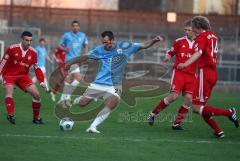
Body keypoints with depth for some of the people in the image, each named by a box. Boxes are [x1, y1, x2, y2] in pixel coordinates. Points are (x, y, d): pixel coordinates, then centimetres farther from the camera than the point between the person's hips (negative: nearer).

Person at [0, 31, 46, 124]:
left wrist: (41, 81, -3)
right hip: (10, 75, -3)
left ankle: (36, 118, 8)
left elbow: (37, 68, 3)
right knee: (9, 92, -30)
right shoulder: (12, 49, -16)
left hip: (23, 76, 3)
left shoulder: (33, 52, -4)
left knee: (36, 94, -6)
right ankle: (10, 115, -34)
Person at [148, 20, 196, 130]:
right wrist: (167, 57, -13)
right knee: (174, 96, -16)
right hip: (179, 72, -3)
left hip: (191, 75, 3)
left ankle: (176, 124, 5)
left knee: (189, 99, -8)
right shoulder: (179, 41, 0)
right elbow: (170, 53, 8)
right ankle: (153, 114, 2)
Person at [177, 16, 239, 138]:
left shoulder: (202, 36, -9)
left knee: (197, 108, -9)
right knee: (201, 107, 13)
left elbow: (198, 53, -26)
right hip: (213, 73, 9)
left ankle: (228, 113, -15)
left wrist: (186, 64, -40)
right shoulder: (213, 35, 15)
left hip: (204, 72, -9)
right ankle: (218, 131, 9)